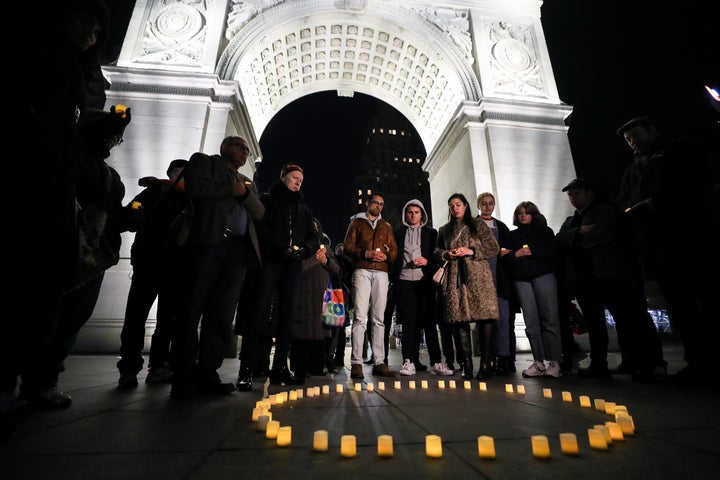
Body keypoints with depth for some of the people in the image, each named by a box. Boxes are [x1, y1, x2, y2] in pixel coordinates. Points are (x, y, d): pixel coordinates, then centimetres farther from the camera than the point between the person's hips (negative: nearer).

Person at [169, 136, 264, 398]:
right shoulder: (203, 161, 16)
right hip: (207, 242, -4)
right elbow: (195, 187, -6)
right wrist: (231, 188, 2)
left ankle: (206, 374, 6)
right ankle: (182, 377, 5)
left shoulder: (247, 182, 29)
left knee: (222, 316, 0)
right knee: (191, 309, -3)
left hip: (238, 250, 5)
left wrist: (245, 193, 1)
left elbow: (260, 213, 16)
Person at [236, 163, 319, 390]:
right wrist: (281, 248, -16)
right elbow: (260, 230, -5)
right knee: (261, 310, -12)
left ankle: (280, 367, 7)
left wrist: (303, 249, -7)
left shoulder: (304, 209, 21)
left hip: (293, 265, 4)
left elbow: (314, 239, 14)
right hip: (269, 260, -4)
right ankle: (246, 369, -8)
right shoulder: (266, 200, 10)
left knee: (287, 313, 1)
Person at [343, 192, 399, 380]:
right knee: (360, 316, -11)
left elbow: (394, 250, 18)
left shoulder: (386, 226, 25)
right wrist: (365, 253, -10)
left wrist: (386, 256, -5)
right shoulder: (357, 222, 17)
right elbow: (347, 247, 6)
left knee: (379, 318, 1)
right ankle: (356, 363, -9)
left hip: (381, 273, 3)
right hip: (362, 271, -3)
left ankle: (379, 362, 3)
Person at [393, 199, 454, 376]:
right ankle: (409, 362, 1)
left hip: (425, 280, 0)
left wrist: (427, 261, -9)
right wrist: (393, 278, 0)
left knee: (428, 320, 0)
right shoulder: (398, 232, 15)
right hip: (404, 280, 0)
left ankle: (436, 361, 6)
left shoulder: (431, 232, 15)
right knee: (408, 321, -2)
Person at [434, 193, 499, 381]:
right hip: (454, 278, 2)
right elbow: (436, 252, 19)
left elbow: (494, 248, 7)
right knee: (459, 318, -4)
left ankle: (486, 363, -3)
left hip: (478, 276, -2)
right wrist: (446, 254, -2)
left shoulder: (478, 224, 14)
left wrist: (471, 251, -6)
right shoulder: (444, 230, 22)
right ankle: (466, 363, 3)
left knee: (485, 316, -12)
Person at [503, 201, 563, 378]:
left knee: (549, 318, -7)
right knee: (531, 322, -1)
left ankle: (554, 363, -2)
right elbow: (506, 257, 10)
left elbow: (553, 252, 0)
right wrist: (516, 254, -8)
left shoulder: (545, 231, 14)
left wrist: (532, 252, -10)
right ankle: (538, 363, 3)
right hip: (522, 279, 2)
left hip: (544, 275, -2)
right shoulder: (513, 235, 19)